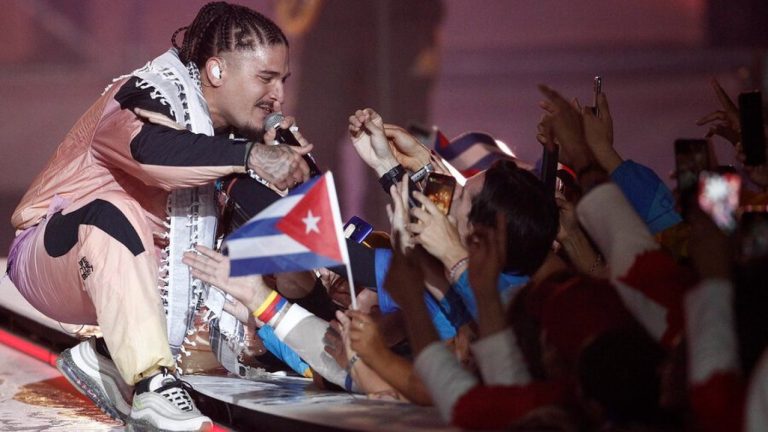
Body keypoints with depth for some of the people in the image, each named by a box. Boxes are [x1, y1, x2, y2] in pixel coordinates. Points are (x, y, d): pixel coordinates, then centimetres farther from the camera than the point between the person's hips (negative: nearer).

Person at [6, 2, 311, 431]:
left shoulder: (225, 124, 3)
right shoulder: (152, 95, -19)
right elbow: (149, 149, -43)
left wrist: (285, 157, -21)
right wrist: (250, 156, -45)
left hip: (140, 271, 8)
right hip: (56, 251, -8)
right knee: (113, 213, -38)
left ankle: (110, 356, -8)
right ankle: (155, 385, -45)